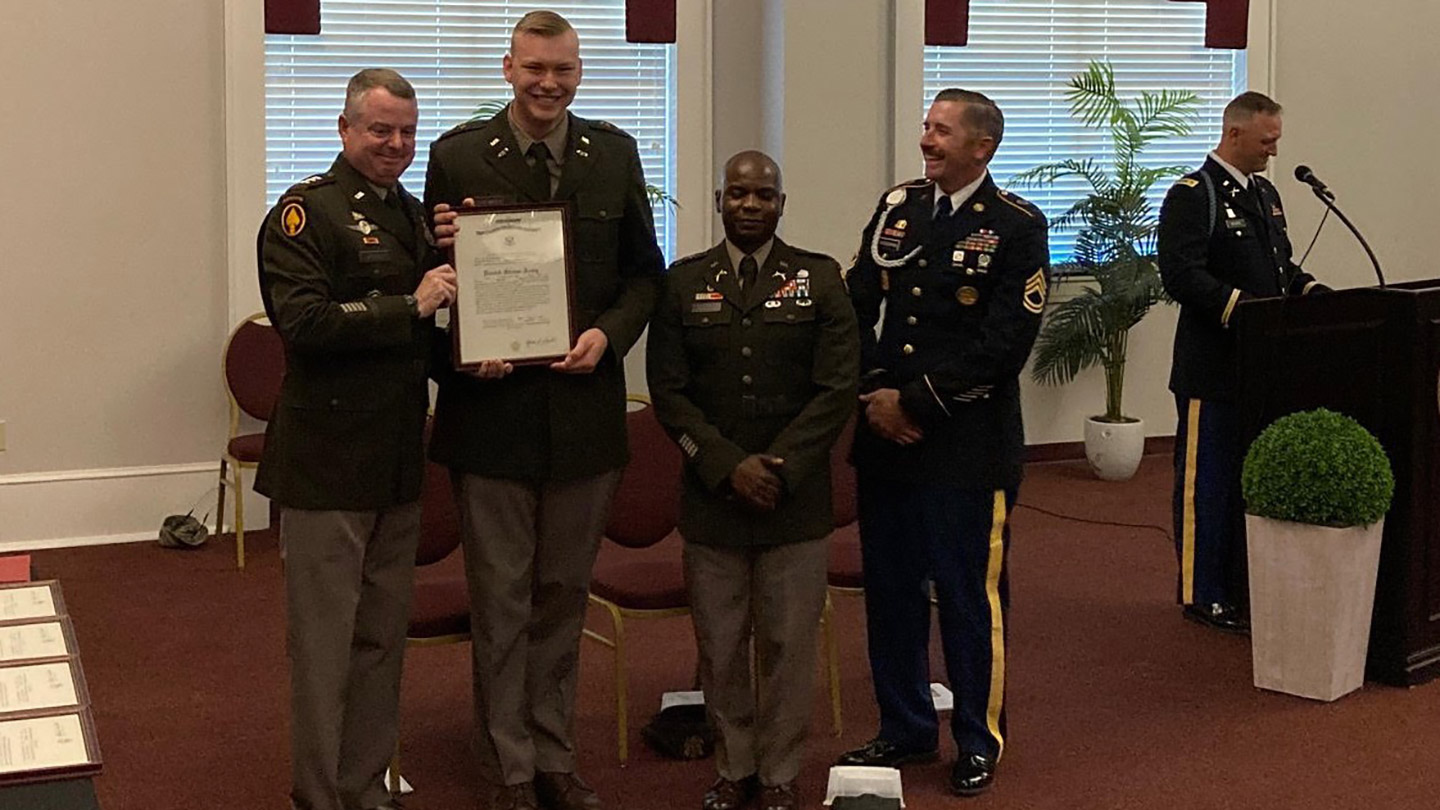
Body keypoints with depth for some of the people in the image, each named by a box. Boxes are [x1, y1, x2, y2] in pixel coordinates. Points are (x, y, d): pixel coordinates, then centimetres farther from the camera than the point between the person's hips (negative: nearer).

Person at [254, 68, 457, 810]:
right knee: (325, 638, 0)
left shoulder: (412, 213, 14)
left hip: (397, 457, 7)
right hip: (327, 461, -7)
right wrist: (411, 308, -20)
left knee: (384, 631, 14)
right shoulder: (306, 212, -9)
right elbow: (304, 323, -21)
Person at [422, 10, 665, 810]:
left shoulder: (615, 154, 4)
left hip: (585, 406, 3)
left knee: (564, 592, 14)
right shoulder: (457, 155, -4)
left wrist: (608, 333, -9)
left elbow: (644, 272, 8)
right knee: (501, 596, 7)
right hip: (492, 408, -3)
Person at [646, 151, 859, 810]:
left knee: (788, 644, 5)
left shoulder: (820, 279, 1)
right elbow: (668, 392, 0)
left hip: (796, 501, -1)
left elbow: (836, 390, -4)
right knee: (720, 646, 8)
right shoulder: (683, 282, 4)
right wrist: (728, 466, -11)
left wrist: (778, 468, -12)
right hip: (711, 500, 1)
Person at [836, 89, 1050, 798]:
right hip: (885, 438, 5)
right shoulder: (897, 207, 8)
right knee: (890, 588, 12)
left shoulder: (1017, 228, -7)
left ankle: (979, 741, 20)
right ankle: (905, 730, 28)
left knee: (970, 594, 4)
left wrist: (915, 400, -13)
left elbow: (1004, 345, -14)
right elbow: (855, 306, 9)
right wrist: (873, 393, -5)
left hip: (968, 444, -5)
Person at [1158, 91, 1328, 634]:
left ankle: (1244, 584, 24)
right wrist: (1244, 307, -29)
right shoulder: (1191, 196, -11)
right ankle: (1203, 594, 8)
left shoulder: (1265, 194, 16)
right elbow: (1181, 274, -21)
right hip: (1214, 369, -8)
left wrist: (1311, 291, 4)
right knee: (1207, 482, 0)